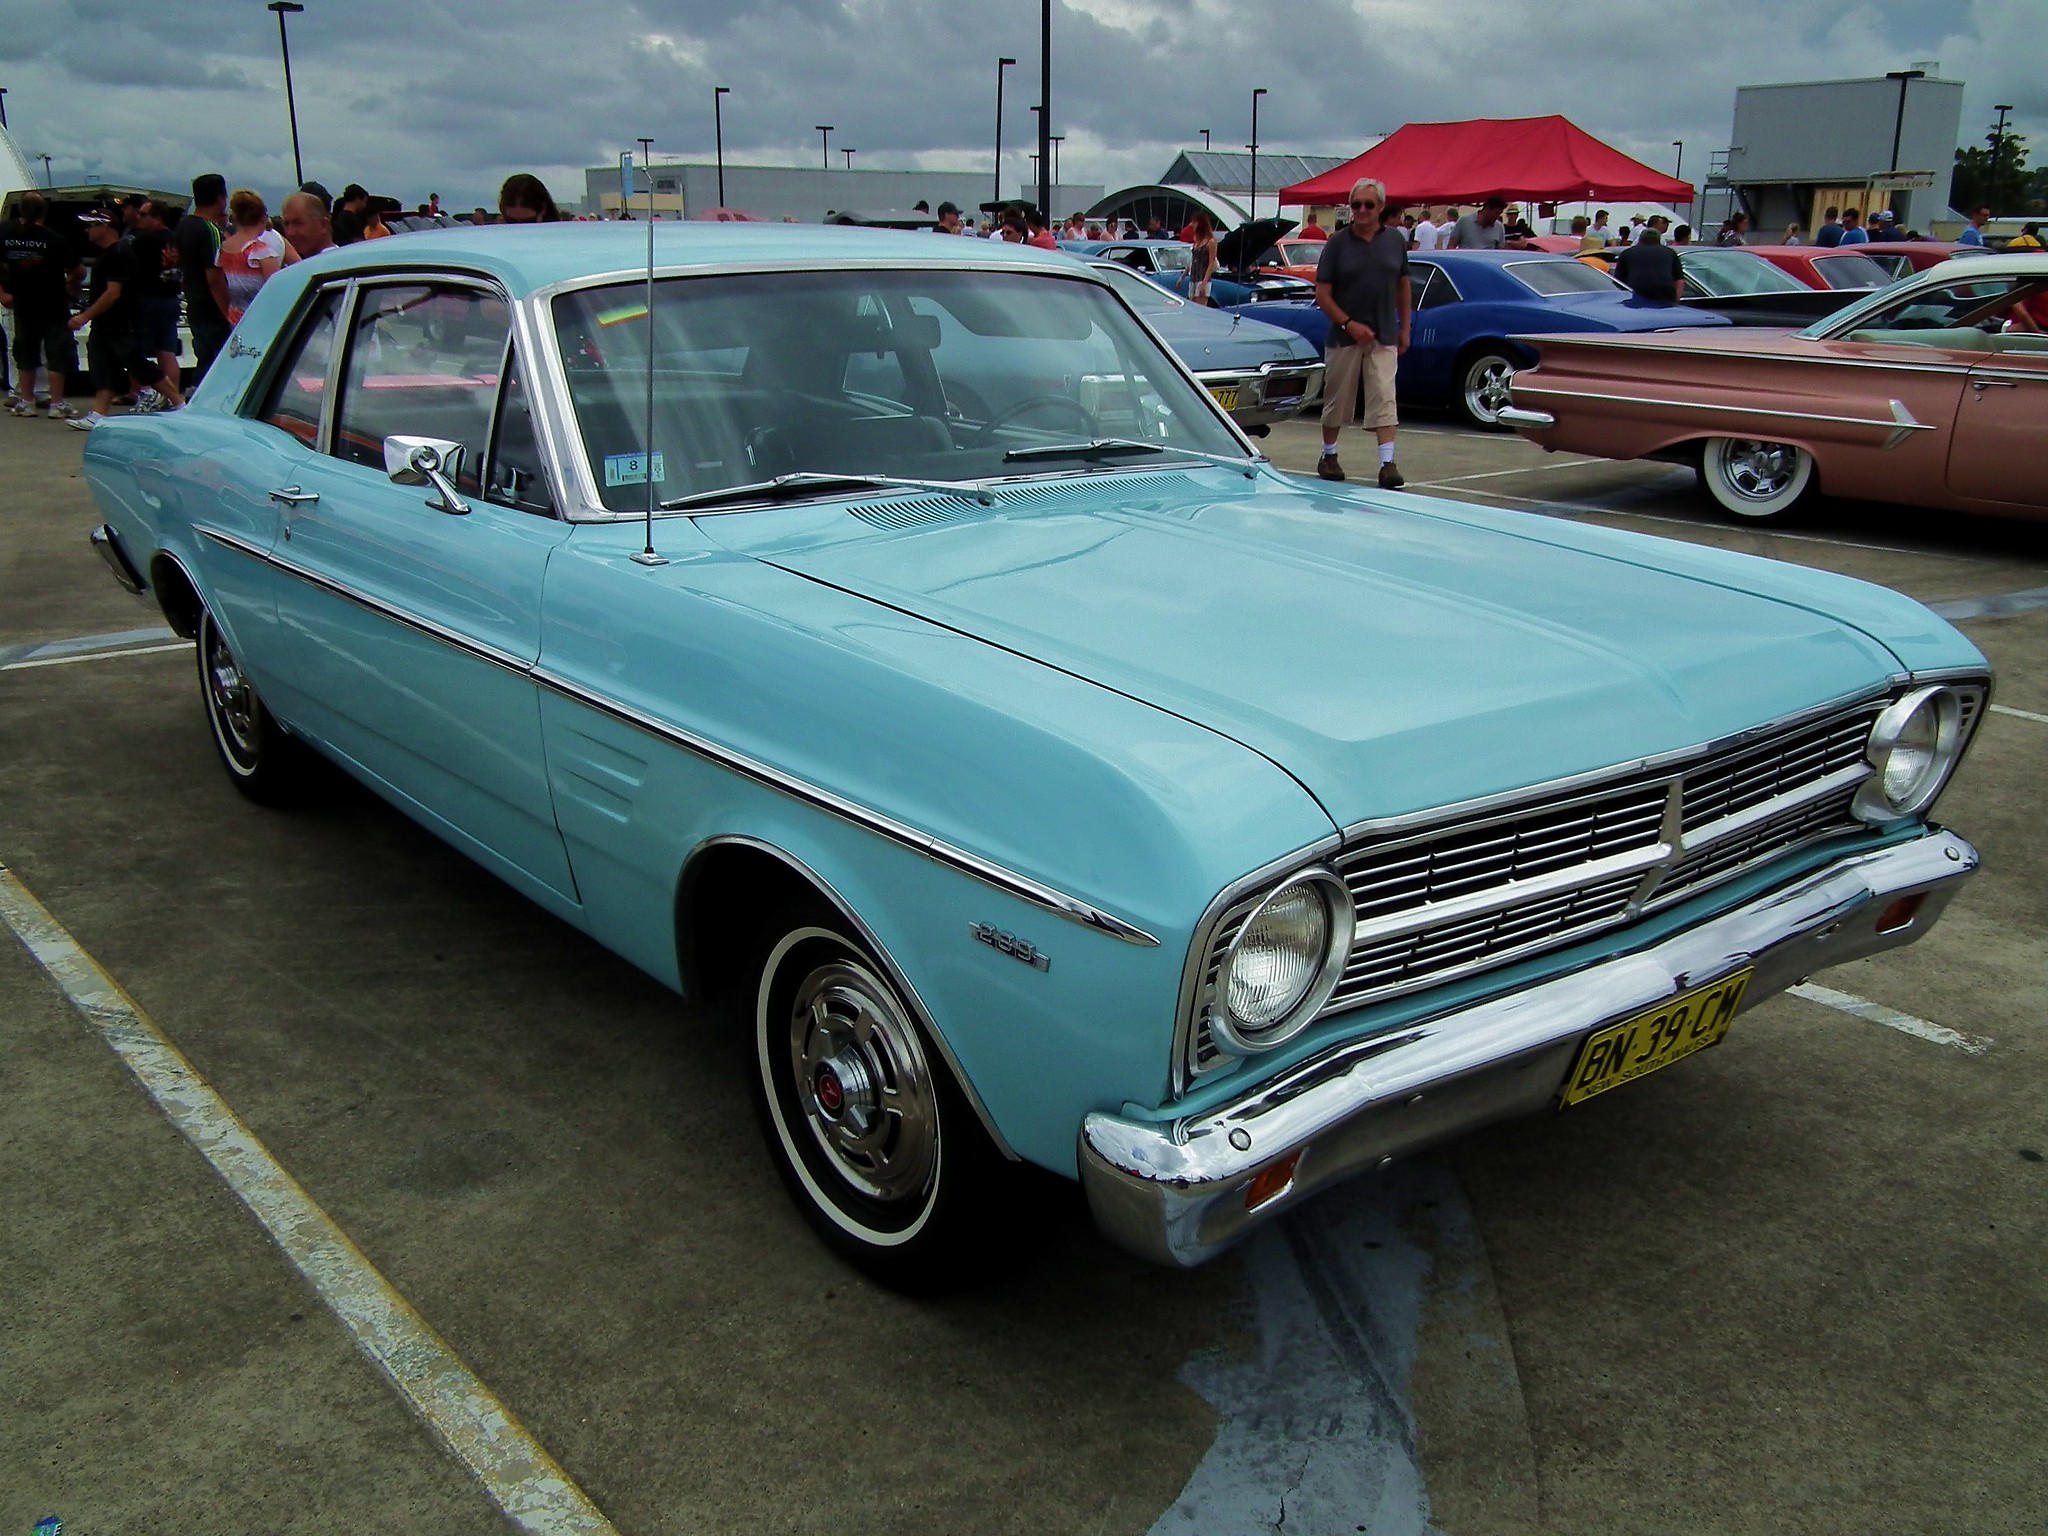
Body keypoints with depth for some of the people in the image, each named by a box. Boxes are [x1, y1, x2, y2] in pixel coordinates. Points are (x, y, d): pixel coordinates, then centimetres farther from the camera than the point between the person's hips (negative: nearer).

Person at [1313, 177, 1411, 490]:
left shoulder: (1395, 240, 5)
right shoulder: (1338, 243, -2)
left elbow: (1403, 286, 15)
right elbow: (1322, 294, -5)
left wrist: (1404, 328, 11)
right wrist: (1349, 324, -14)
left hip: (1384, 338, 1)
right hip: (1344, 336, -1)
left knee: (1384, 399, -7)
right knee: (1337, 399, 8)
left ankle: (1387, 464, -11)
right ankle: (1328, 456, 25)